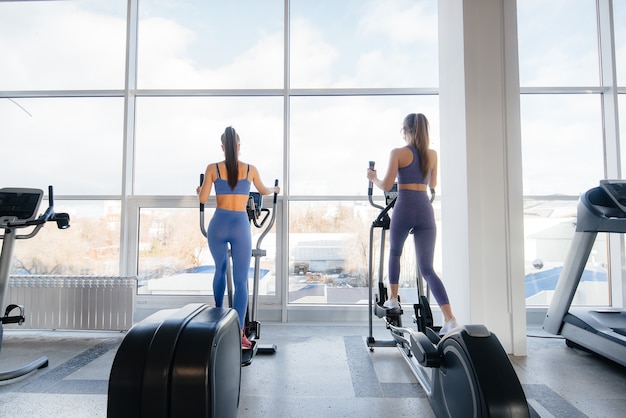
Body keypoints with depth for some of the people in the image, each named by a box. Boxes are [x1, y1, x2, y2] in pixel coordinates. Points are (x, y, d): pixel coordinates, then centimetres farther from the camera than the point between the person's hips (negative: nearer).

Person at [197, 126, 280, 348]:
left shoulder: (212, 168, 2)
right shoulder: (250, 169, 5)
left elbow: (203, 199, 3)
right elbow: (264, 191, 22)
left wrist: (198, 190, 27)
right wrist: (275, 189, 45)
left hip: (218, 225, 2)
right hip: (240, 226, -2)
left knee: (220, 270, 26)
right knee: (241, 280, 1)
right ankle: (238, 333, 0)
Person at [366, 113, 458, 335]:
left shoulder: (398, 153, -1)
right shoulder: (432, 154, 13)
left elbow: (386, 186, -5)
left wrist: (373, 177, 16)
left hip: (404, 208, -3)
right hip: (425, 210, 4)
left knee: (394, 253, 25)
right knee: (427, 268, 4)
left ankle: (393, 299, 31)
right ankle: (449, 319, -7)